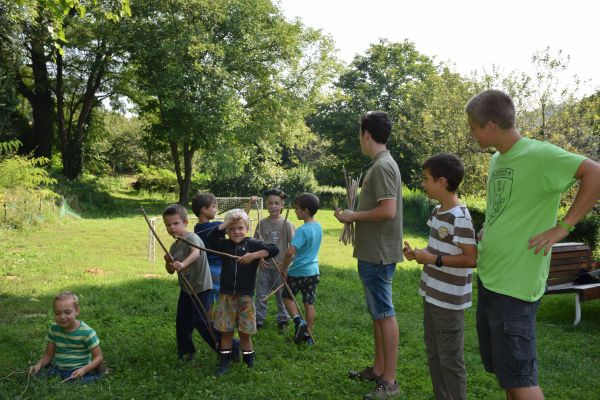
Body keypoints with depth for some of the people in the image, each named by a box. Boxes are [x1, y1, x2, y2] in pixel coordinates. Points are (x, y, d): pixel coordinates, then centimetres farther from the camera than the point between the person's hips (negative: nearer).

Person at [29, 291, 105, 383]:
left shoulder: (86, 332, -14)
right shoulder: (54, 329, 0)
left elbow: (98, 357, -9)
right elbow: (48, 354, 9)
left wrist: (84, 369, -25)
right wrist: (39, 365, -12)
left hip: (78, 371, -5)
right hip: (57, 369, 5)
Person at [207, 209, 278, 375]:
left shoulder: (253, 244, -4)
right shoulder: (224, 245, 3)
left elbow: (274, 249, -15)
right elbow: (211, 237, -14)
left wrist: (253, 255, -23)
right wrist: (225, 223, -11)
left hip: (245, 296, -2)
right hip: (226, 295, 2)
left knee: (245, 333, 8)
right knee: (226, 331, 10)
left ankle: (249, 363, 24)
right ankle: (225, 362, 24)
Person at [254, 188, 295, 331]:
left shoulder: (286, 224, -7)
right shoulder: (262, 223, 0)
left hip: (280, 267, -2)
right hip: (264, 266, 2)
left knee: (281, 295, 11)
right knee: (261, 295, 10)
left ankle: (283, 320, 28)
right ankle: (258, 320, 24)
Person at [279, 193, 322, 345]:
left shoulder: (302, 230, -22)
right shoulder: (319, 227, 2)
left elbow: (290, 252, -32)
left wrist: (284, 268, -16)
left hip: (298, 271, -6)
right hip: (313, 271, 7)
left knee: (287, 296, 16)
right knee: (309, 302, 12)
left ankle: (299, 321, 0)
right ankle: (308, 335, 20)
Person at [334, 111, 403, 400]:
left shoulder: (383, 166, -17)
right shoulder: (380, 164, 14)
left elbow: (388, 211, -25)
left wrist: (353, 216, -14)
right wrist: (355, 216, 10)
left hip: (378, 254, -10)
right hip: (372, 252, 10)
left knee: (384, 314, -3)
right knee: (377, 313, 17)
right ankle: (378, 369, 29)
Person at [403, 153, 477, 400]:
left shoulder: (459, 217, -21)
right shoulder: (437, 212, 8)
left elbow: (471, 259, -24)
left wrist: (434, 259, -21)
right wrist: (419, 253, 3)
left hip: (448, 301, -10)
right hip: (432, 295, 10)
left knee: (450, 360, 4)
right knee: (433, 354, 20)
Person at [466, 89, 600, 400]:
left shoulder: (538, 154, -16)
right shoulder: (497, 159, 10)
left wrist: (562, 227, -21)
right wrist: (488, 234, 9)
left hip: (515, 284, -9)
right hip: (487, 278, 9)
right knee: (502, 369, 19)